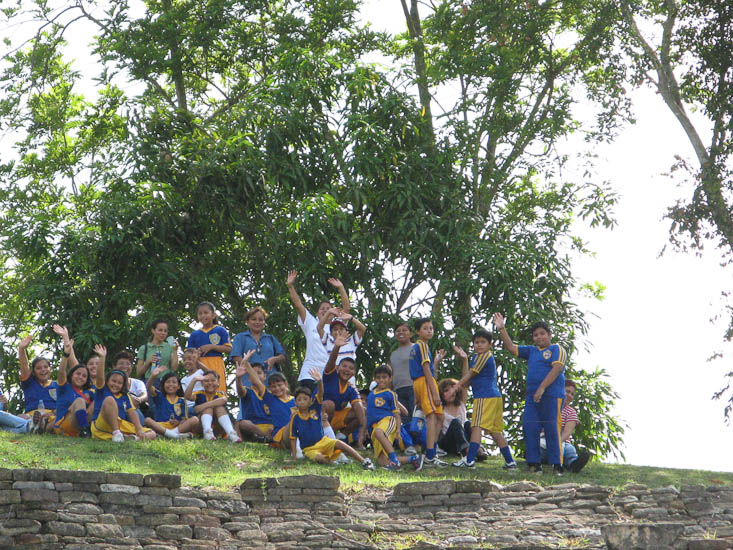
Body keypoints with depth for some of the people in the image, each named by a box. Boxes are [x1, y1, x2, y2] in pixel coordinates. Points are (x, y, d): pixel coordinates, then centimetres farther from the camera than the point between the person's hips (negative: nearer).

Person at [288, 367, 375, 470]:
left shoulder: (314, 409, -3)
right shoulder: (295, 417, -8)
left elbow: (320, 395, -19)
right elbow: (293, 438, -4)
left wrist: (319, 381, -40)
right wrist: (294, 458, -8)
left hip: (323, 441, 2)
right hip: (309, 449, -2)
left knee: (339, 444, -24)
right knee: (319, 458, -35)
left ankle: (363, 461, -27)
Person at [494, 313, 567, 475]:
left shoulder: (557, 350, 1)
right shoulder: (531, 351, 21)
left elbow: (556, 369, -12)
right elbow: (511, 347, 22)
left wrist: (542, 388, -19)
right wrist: (502, 329, 13)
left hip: (552, 396, -7)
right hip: (532, 395, 7)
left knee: (552, 430, -7)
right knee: (529, 428, 0)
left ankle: (557, 466, -4)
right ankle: (534, 464, 5)